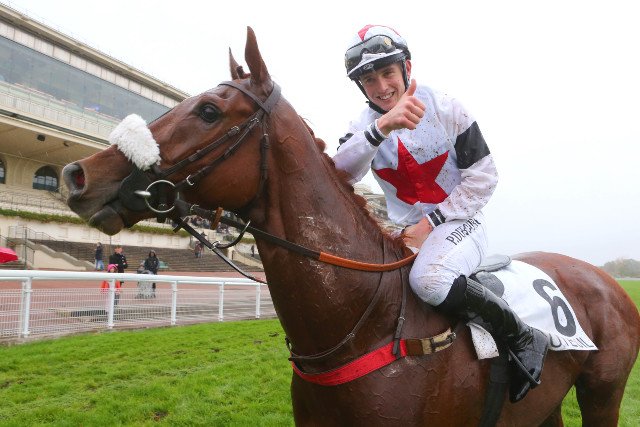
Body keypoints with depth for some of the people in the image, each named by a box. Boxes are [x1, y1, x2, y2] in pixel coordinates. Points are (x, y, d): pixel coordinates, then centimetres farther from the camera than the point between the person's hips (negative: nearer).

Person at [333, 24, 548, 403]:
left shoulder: (447, 109, -6)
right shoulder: (363, 127, 1)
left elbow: (483, 177, -6)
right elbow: (340, 174, -21)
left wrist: (432, 222, -16)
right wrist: (383, 126, -37)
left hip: (460, 222, -5)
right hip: (406, 233, 5)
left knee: (428, 278, -35)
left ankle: (525, 339, -15)